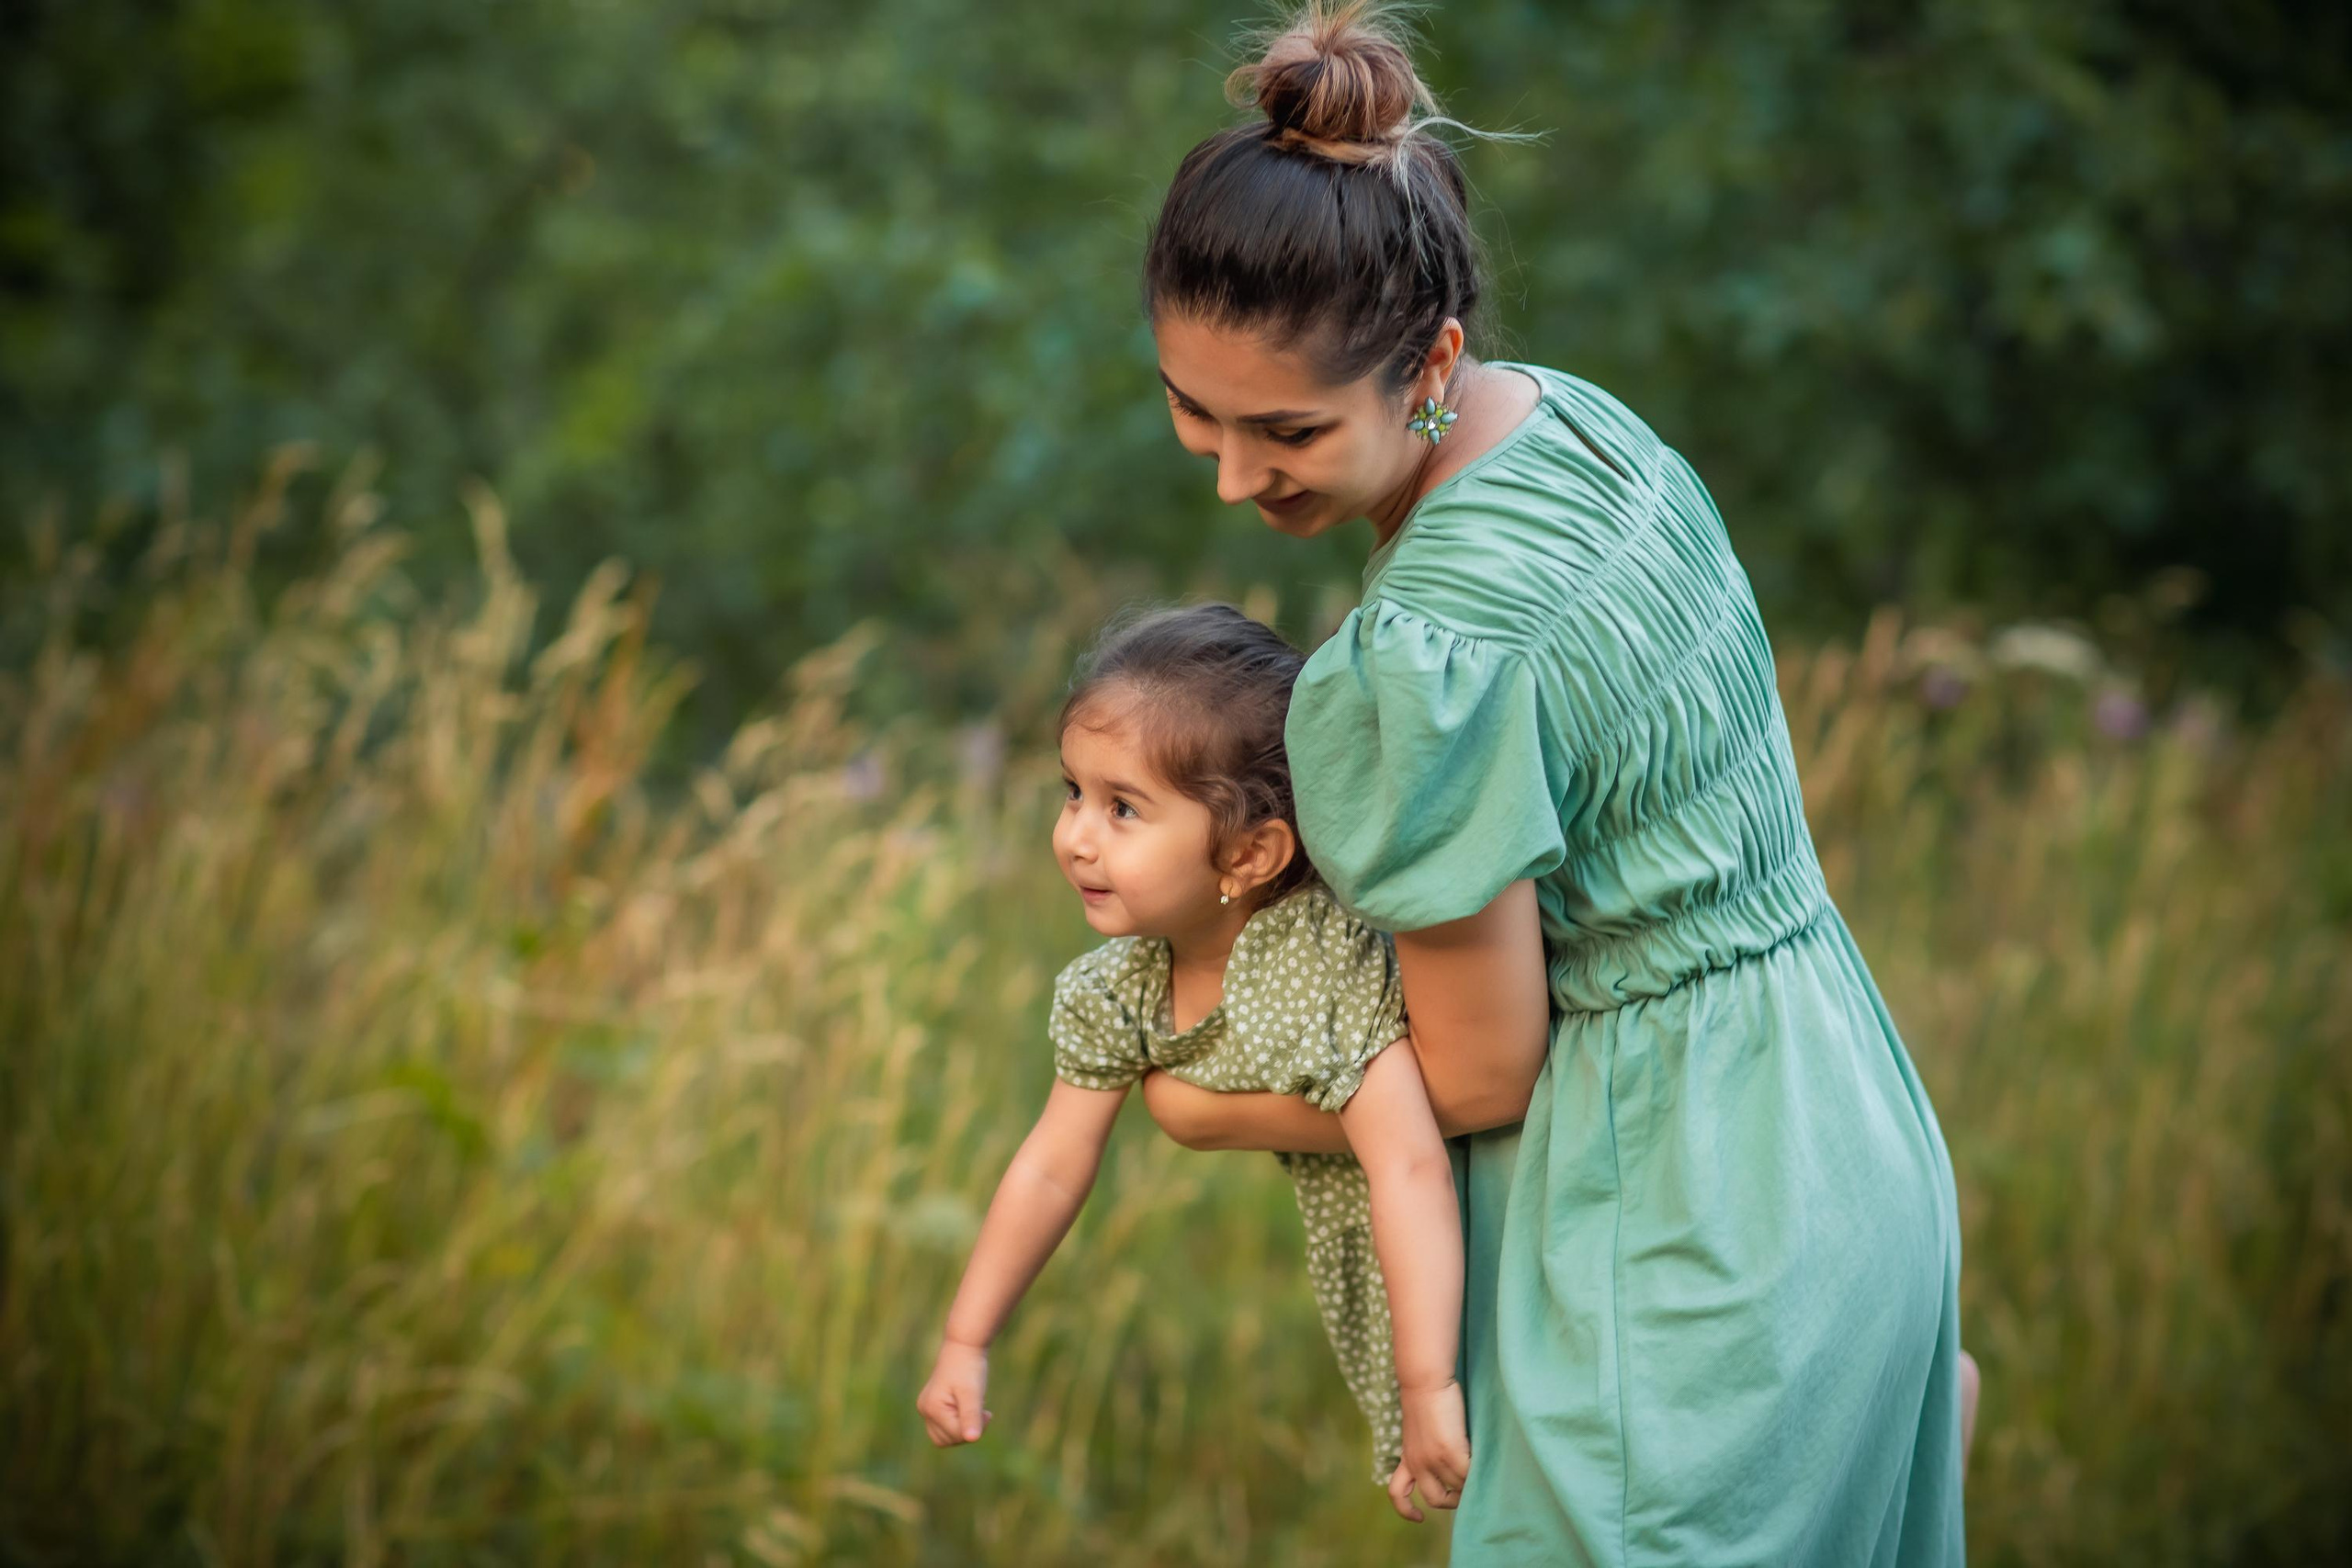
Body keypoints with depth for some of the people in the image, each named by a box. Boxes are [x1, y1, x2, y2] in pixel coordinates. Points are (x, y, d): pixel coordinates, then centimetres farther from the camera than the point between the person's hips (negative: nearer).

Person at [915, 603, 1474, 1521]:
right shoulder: (1121, 988, -12)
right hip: (1352, 1244, 7)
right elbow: (1053, 1167, -1)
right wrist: (964, 1343, 1)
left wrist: (1428, 1386, -49)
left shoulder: (1324, 968, -37)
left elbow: (1411, 1171, -44)